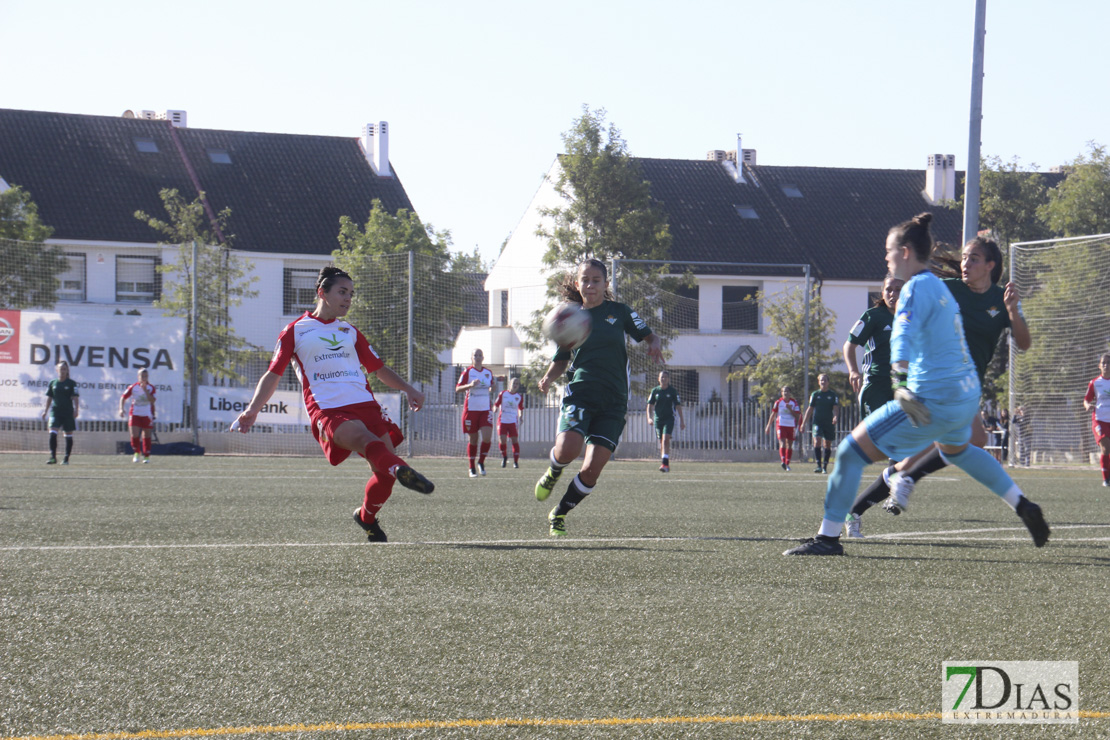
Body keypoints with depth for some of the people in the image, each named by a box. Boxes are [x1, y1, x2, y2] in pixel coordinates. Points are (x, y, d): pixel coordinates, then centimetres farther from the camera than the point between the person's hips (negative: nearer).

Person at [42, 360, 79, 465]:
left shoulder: (71, 383, -1)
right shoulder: (53, 383, 7)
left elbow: (75, 398, -4)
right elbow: (49, 398, 13)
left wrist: (76, 410, -15)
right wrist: (45, 411, 10)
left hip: (68, 412, -2)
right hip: (55, 411, 2)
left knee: (68, 434, 4)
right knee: (52, 433, -13)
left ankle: (66, 458, 12)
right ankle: (53, 457, -14)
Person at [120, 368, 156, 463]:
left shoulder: (151, 388, -3)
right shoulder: (133, 387, -3)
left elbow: (152, 400, -17)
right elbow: (123, 397, 4)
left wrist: (145, 390, -21)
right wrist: (121, 409, -9)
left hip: (147, 415, 0)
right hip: (135, 414, 0)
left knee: (146, 436, 4)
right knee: (134, 435, -12)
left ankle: (147, 456, 17)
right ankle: (136, 453, 11)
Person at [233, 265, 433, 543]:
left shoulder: (350, 332, 25)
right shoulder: (295, 332, 12)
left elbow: (378, 368, 32)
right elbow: (273, 375, 11)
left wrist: (407, 389, 17)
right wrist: (252, 410, -1)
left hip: (364, 404, 6)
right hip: (326, 411, -5)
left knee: (385, 468, -9)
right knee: (362, 436, -36)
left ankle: (367, 517, 19)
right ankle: (402, 470, -64)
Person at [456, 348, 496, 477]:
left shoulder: (489, 372, 11)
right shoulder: (467, 372, -2)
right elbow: (457, 389, -8)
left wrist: (491, 389, 0)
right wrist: (470, 385, -25)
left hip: (485, 409, 3)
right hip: (471, 409, -3)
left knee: (487, 437, -14)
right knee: (473, 440, 0)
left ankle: (481, 462, 6)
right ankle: (472, 468, 12)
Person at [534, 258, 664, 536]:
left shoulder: (619, 312, 8)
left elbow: (649, 336, 14)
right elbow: (561, 360, 19)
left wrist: (655, 345, -10)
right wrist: (548, 378, -2)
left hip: (613, 401, 1)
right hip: (579, 393, -1)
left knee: (592, 470, -8)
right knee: (567, 449, -27)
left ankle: (559, 514, 13)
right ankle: (552, 473, 10)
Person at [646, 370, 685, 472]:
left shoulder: (673, 391, 0)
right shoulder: (655, 391, 6)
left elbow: (678, 406, 4)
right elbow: (650, 405, 8)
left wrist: (682, 420, 3)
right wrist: (649, 417, -7)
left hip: (669, 418, -3)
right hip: (658, 419, 3)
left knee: (666, 439, -20)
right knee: (661, 442, 7)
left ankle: (665, 463, -26)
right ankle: (666, 465, 18)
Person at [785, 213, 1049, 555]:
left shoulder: (916, 288, -14)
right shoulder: (940, 286, 17)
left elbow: (904, 336, -30)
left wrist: (901, 383, -43)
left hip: (934, 400, -10)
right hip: (967, 394, 10)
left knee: (851, 451, -6)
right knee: (957, 449, 41)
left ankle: (828, 537, -6)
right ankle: (1024, 507, 39)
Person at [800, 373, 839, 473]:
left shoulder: (833, 395, 5)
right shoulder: (815, 394, 7)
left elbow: (836, 408, -3)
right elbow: (810, 409, 11)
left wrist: (835, 417, -25)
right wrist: (804, 423, 8)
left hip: (829, 423, 1)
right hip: (817, 423, -1)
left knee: (827, 445, 5)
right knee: (817, 441, -18)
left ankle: (825, 466, 16)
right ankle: (818, 465, -22)